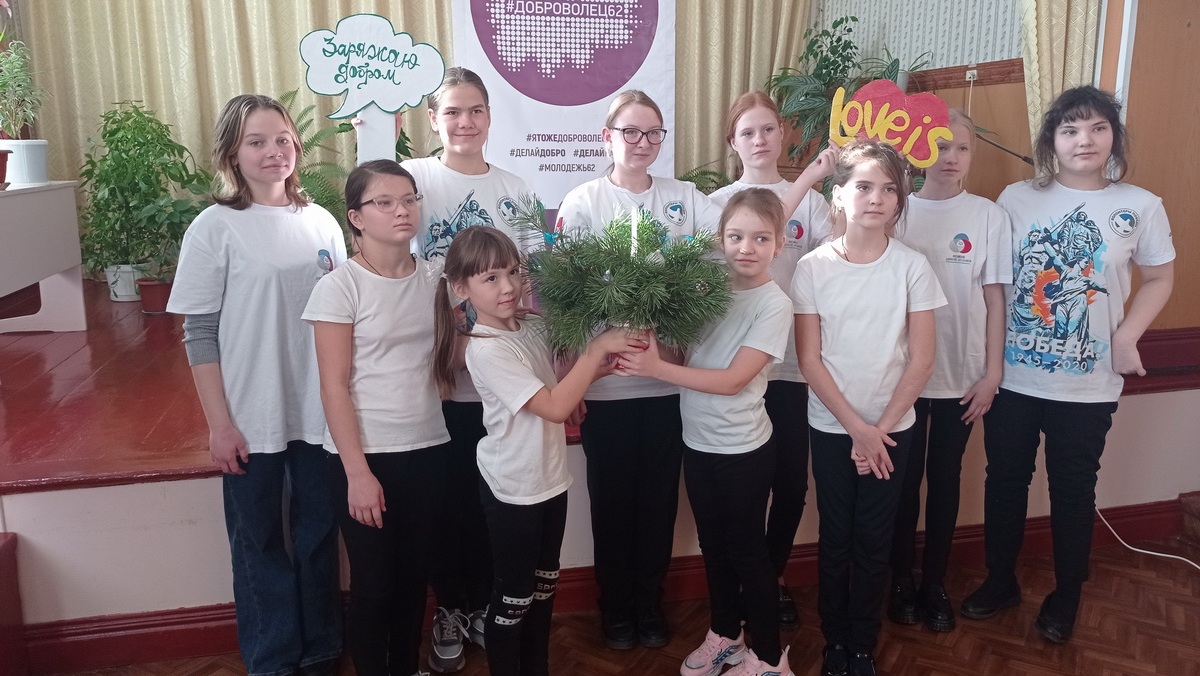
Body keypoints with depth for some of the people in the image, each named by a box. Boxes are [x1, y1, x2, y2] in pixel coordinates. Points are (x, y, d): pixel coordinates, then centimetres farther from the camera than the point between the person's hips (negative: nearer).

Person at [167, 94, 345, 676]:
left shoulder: (320, 222, 4)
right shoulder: (215, 228, -6)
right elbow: (199, 333, -6)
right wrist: (219, 424, -9)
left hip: (320, 413, 3)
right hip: (252, 420, -3)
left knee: (319, 534, 14)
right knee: (260, 542, 10)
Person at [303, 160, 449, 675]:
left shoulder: (434, 277, 4)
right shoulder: (339, 287, -10)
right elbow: (334, 388, -12)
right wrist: (358, 472, -15)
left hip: (428, 449, 4)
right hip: (368, 455, -4)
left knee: (414, 575, 16)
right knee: (373, 584, 7)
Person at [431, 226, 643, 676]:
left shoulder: (532, 328, -1)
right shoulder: (486, 349, -24)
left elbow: (556, 386, 11)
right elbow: (555, 407, -28)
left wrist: (597, 368, -6)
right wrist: (596, 350, -24)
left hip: (549, 477, 8)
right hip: (512, 488, -8)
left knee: (543, 586, 21)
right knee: (513, 595, 9)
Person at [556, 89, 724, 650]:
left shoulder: (685, 198, 7)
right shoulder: (583, 202, -1)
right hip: (605, 380, -2)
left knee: (659, 494, 12)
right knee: (612, 495, 10)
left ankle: (649, 602, 31)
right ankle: (615, 607, 30)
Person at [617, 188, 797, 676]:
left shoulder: (774, 305, -15)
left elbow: (732, 380, -21)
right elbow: (682, 353, 1)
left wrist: (657, 368, -27)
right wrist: (646, 343, -20)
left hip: (743, 448, -5)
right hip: (697, 440, 5)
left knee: (746, 549, 8)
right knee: (713, 545, 19)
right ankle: (724, 635, 40)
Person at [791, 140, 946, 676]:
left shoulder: (912, 267, -6)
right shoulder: (812, 267, -7)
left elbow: (921, 359, -5)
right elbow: (809, 359, -7)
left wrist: (881, 428, -9)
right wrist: (856, 427, -10)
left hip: (891, 427, 0)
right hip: (831, 426, 0)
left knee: (875, 541, 8)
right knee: (835, 537, 9)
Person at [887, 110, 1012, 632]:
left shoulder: (988, 216, -1)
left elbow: (993, 297, 0)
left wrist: (992, 372, -2)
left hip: (962, 374, 1)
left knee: (945, 478, 11)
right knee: (905, 478, 9)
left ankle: (934, 583, 27)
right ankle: (902, 580, 26)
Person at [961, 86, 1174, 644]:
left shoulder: (1140, 207, -3)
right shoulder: (1016, 199, -2)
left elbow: (1160, 278, 9)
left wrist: (1126, 335, -5)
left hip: (1088, 385, -1)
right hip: (1013, 376, 1)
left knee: (1073, 490, 13)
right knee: (1005, 480, 13)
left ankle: (1066, 596, 34)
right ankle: (1000, 580, 34)